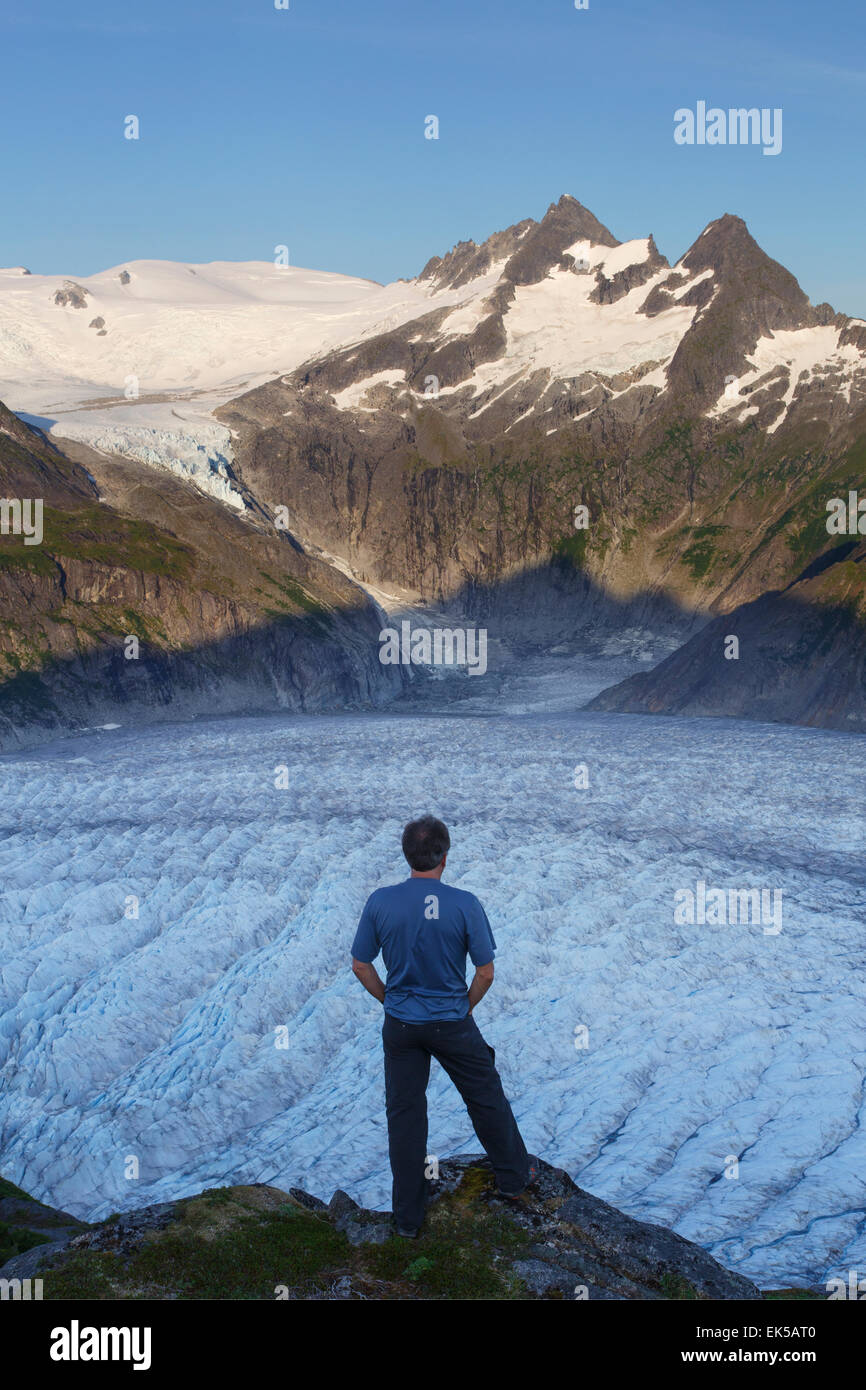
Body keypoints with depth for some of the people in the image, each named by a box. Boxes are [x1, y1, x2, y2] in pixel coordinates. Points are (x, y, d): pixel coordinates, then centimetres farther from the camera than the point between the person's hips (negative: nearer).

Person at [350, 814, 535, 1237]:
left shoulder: (380, 902, -11)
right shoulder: (464, 904, -17)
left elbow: (361, 965, -2)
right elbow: (485, 972, -11)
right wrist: (464, 1008, 7)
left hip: (400, 1026, 2)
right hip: (452, 1024, -2)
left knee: (404, 1115, 12)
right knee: (486, 1099, 20)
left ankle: (407, 1216, 22)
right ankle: (513, 1176, 38)